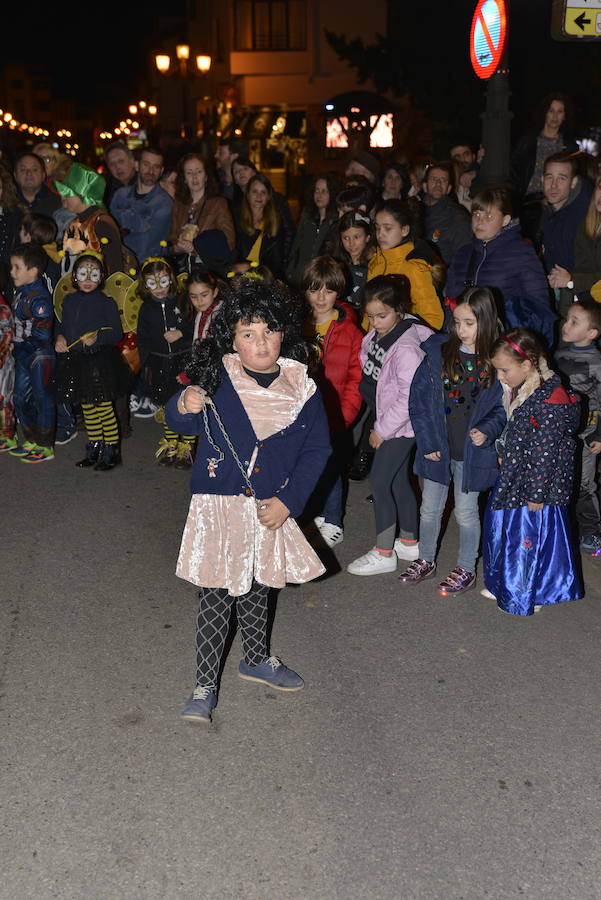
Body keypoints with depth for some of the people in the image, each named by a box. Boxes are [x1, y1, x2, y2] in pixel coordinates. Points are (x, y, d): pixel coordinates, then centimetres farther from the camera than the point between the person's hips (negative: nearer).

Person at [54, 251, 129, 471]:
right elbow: (64, 325, 21)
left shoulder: (106, 303, -7)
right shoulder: (69, 300, 10)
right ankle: (94, 450, 26)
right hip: (75, 361, 6)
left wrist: (98, 338, -22)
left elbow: (116, 333, -7)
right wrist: (60, 338, 2)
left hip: (101, 360, -6)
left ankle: (111, 451, 10)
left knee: (105, 408, -1)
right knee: (87, 408, 14)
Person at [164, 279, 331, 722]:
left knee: (256, 586, 22)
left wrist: (288, 501, -8)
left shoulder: (300, 386, -4)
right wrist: (184, 405, -29)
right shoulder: (217, 377, -10)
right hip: (219, 506, -3)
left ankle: (258, 659, 44)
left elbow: (317, 448, -1)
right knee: (218, 592, -2)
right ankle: (205, 686, 12)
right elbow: (181, 423, -4)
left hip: (271, 507, 3)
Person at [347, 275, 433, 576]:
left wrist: (382, 430, -16)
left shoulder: (406, 348, -25)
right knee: (398, 481, 16)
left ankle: (384, 553, 6)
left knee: (379, 481, -5)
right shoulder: (376, 335, 1)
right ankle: (409, 542, 30)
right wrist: (377, 425, 10)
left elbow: (408, 398, -24)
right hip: (384, 421, 8)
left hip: (401, 426, -8)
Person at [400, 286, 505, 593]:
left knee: (466, 513, 12)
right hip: (436, 448, 2)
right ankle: (426, 560, 38)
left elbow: (504, 407, -2)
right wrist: (426, 441, -7)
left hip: (471, 451, -2)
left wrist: (488, 430, -20)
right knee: (429, 508, 17)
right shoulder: (438, 352, -5)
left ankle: (466, 569, 31)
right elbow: (418, 397, -3)